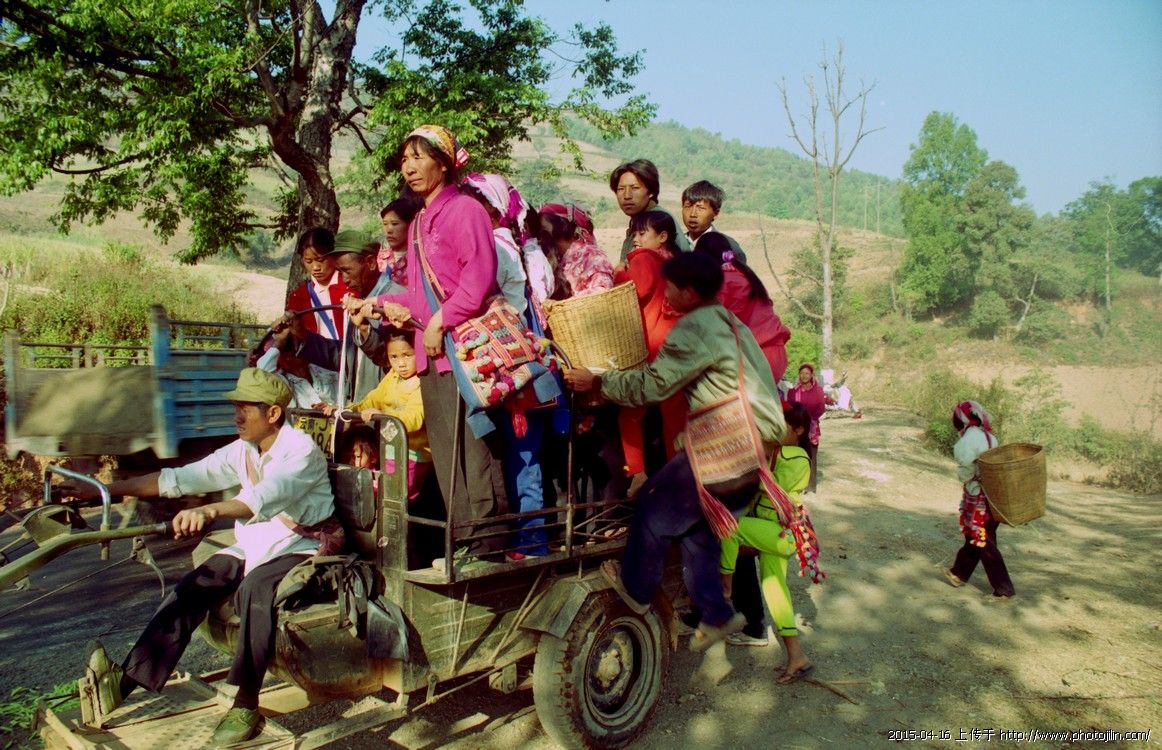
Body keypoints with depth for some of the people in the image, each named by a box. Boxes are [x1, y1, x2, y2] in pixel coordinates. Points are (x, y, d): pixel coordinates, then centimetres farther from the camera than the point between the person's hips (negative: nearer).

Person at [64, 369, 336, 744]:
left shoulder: (301, 450, -18)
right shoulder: (241, 451, 5)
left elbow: (266, 495, -38)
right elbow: (178, 478, 6)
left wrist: (209, 510, -55)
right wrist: (105, 489, 2)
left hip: (303, 546, -7)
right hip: (253, 545, 7)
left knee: (255, 588, -34)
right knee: (191, 588, -14)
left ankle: (246, 706, -26)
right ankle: (124, 679, -15)